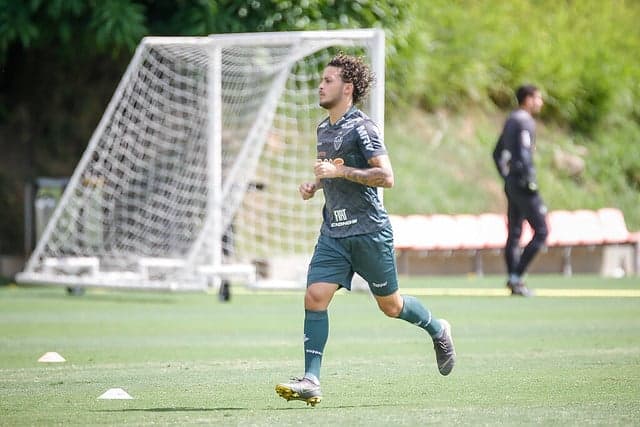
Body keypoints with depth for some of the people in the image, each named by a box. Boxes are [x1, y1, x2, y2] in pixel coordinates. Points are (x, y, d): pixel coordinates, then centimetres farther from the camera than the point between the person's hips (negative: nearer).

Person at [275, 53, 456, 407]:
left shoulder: (361, 127, -12)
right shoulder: (324, 129, 14)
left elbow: (386, 177, -20)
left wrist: (339, 171, -23)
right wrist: (315, 184, 11)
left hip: (368, 230, -7)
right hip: (333, 232, 7)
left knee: (390, 305, 6)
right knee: (315, 296, -10)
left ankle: (437, 330, 36)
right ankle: (311, 380, -12)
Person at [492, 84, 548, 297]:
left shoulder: (511, 120, 16)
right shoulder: (525, 122, -13)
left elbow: (497, 153, 23)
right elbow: (524, 154, -23)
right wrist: (530, 182, -22)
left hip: (511, 183, 10)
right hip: (523, 184, -10)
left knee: (514, 234, 10)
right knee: (541, 232, -8)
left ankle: (513, 281, 12)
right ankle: (516, 277, -12)